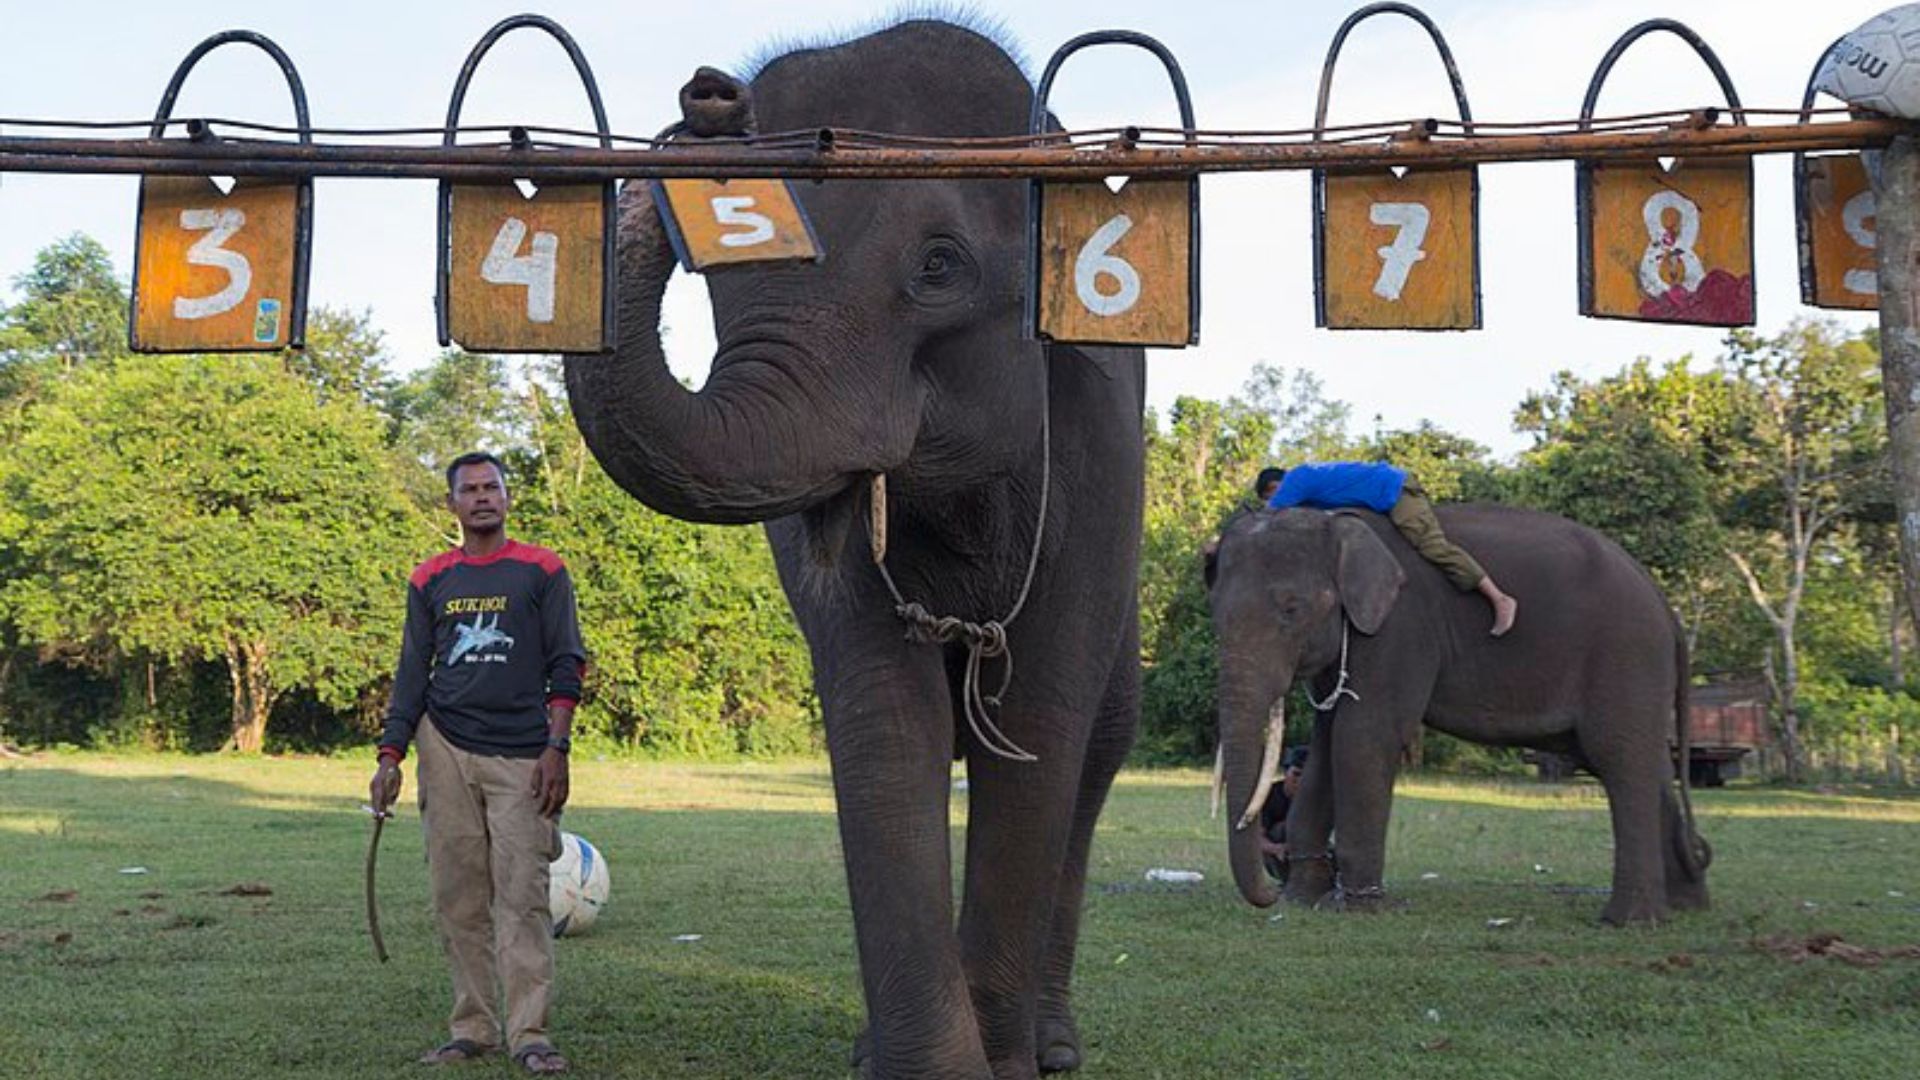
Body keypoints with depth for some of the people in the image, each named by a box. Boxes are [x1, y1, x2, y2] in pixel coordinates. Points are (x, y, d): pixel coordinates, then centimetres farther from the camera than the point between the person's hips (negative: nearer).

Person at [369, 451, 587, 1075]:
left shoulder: (541, 572, 5)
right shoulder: (430, 580, 13)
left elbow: (566, 665, 2)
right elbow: (412, 674, 14)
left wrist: (556, 749, -8)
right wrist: (390, 756, 4)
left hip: (521, 756, -3)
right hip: (446, 750, 3)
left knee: (522, 895, -8)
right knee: (457, 896, 2)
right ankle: (472, 1030, 7)